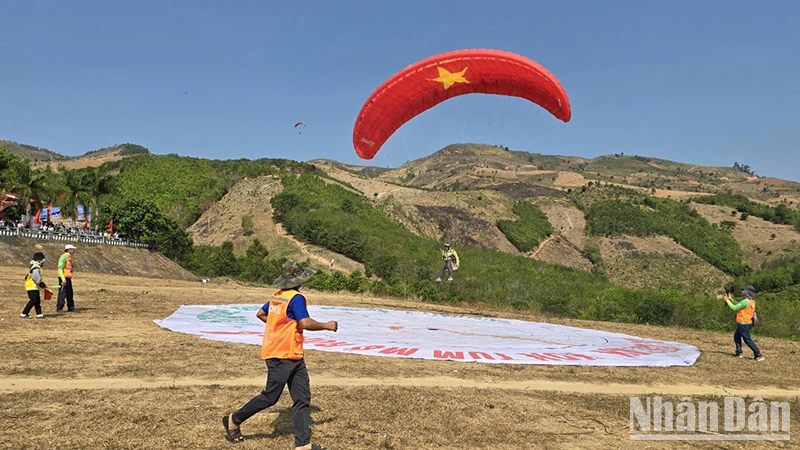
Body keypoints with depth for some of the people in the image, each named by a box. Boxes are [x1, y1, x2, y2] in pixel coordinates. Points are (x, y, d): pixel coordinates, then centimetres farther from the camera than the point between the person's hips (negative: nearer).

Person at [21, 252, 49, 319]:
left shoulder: (34, 267, 14)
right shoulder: (36, 268, -19)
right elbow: (37, 280, -22)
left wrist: (42, 284, 14)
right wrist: (43, 285, -10)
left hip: (35, 287, 11)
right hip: (32, 287, -11)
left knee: (38, 301, 10)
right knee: (33, 300, -8)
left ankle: (39, 314, 12)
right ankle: (23, 314, -2)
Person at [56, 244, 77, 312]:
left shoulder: (69, 257, 18)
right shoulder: (64, 257, -12)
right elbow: (60, 268, -18)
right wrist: (63, 279, -24)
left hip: (68, 278, 10)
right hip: (64, 278, -10)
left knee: (70, 293, 13)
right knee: (62, 293, -9)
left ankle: (71, 307, 19)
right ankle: (59, 308, -6)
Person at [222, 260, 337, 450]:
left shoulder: (277, 296, 10)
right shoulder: (296, 298, -17)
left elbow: (260, 314, 20)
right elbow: (306, 323, -26)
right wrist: (326, 326, -13)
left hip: (294, 357, 9)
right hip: (282, 356, -9)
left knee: (302, 398, 5)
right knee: (270, 397, 3)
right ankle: (233, 420, 21)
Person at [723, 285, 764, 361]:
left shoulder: (745, 301, -22)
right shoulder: (751, 301, 7)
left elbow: (734, 308, -19)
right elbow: (739, 305, 18)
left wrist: (727, 300, -9)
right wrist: (731, 299, 15)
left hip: (744, 324, -9)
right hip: (748, 323, 9)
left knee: (748, 340, -4)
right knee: (736, 336, 20)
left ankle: (759, 355, -4)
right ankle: (738, 353, 23)